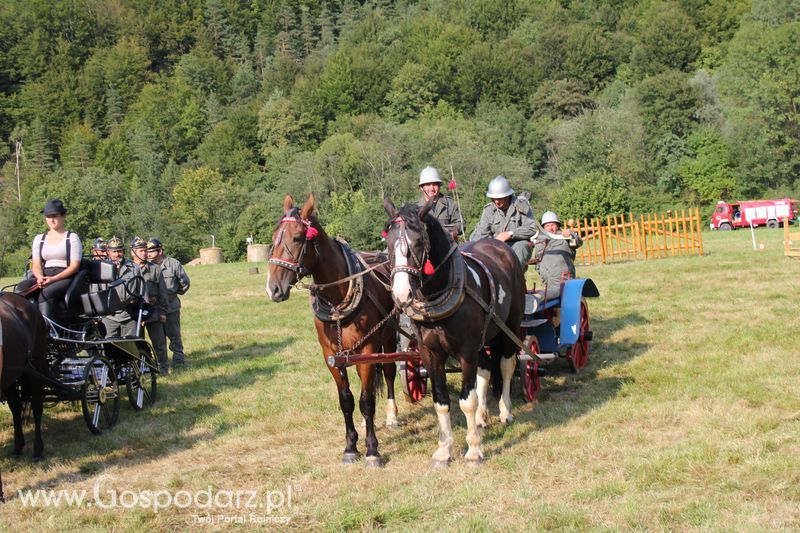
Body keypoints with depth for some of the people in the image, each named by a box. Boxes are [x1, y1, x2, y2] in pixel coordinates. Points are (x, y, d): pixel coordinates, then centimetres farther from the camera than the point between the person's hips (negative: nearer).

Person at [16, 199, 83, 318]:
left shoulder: (72, 237, 7)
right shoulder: (39, 239, 20)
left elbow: (74, 266, -3)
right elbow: (36, 264, 13)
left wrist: (53, 278, -17)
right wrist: (40, 277, -13)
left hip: (65, 277, -4)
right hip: (44, 277, 4)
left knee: (45, 294, -36)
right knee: (21, 287, -28)